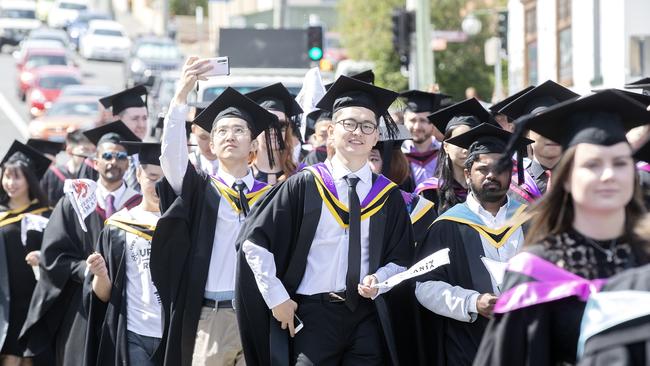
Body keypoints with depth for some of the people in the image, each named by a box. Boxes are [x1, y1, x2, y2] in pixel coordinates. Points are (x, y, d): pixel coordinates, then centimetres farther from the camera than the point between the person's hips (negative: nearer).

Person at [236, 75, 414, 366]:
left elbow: (401, 259, 13)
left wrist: (378, 280, -8)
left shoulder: (389, 196, 8)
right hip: (313, 316, -2)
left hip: (368, 318, 2)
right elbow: (255, 242, 0)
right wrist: (277, 298, -5)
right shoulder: (304, 186, 1)